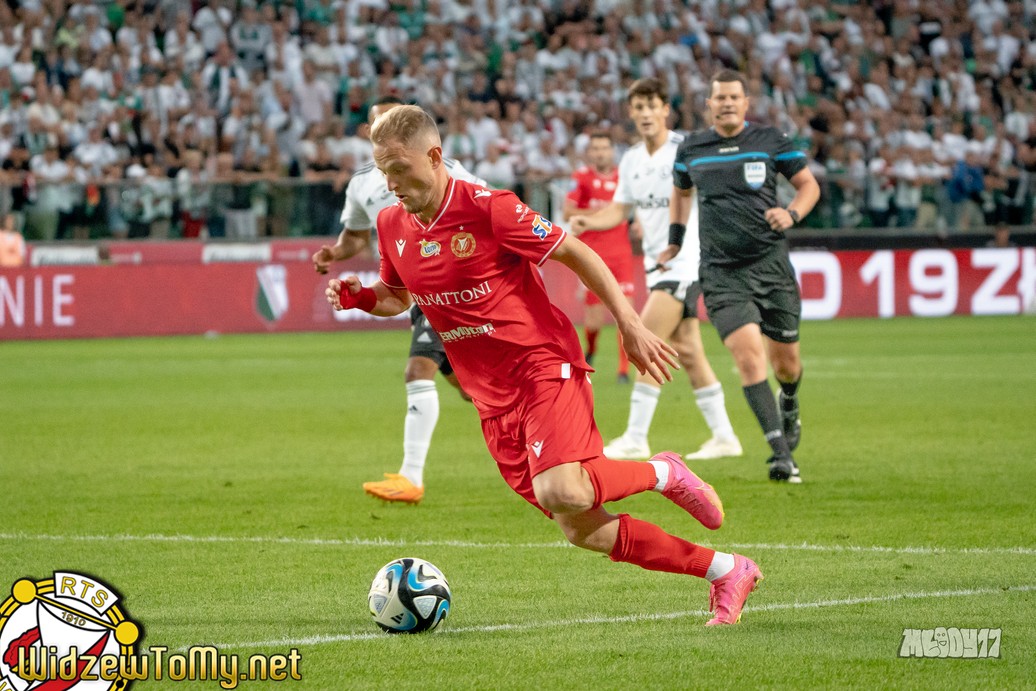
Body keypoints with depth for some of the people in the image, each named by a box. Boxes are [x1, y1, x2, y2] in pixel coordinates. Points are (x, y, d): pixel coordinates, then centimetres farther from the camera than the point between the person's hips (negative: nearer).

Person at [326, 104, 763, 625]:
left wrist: (630, 325, -10)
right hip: (493, 400, 6)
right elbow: (397, 297, 22)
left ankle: (663, 474, 1)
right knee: (581, 530, 0)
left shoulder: (488, 209, -14)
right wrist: (363, 298, -1)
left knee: (562, 493, -30)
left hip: (544, 366, -6)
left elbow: (576, 254, -7)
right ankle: (727, 572, 12)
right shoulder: (392, 226, 5)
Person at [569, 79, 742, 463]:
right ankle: (724, 436, 17)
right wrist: (587, 222, -5)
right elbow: (619, 210, 15)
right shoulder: (631, 161, 10)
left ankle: (635, 439, -15)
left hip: (686, 259, -8)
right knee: (687, 351, 10)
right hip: (657, 261, 8)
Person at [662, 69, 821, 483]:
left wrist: (792, 213, -12)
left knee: (786, 363, 7)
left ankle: (789, 404, 46)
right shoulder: (691, 150, 7)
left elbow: (809, 184, 7)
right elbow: (681, 192, 27)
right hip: (722, 273, 0)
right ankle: (781, 452, -18)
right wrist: (675, 240, 23)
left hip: (771, 263, 0)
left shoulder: (771, 141, 0)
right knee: (749, 354, -18)